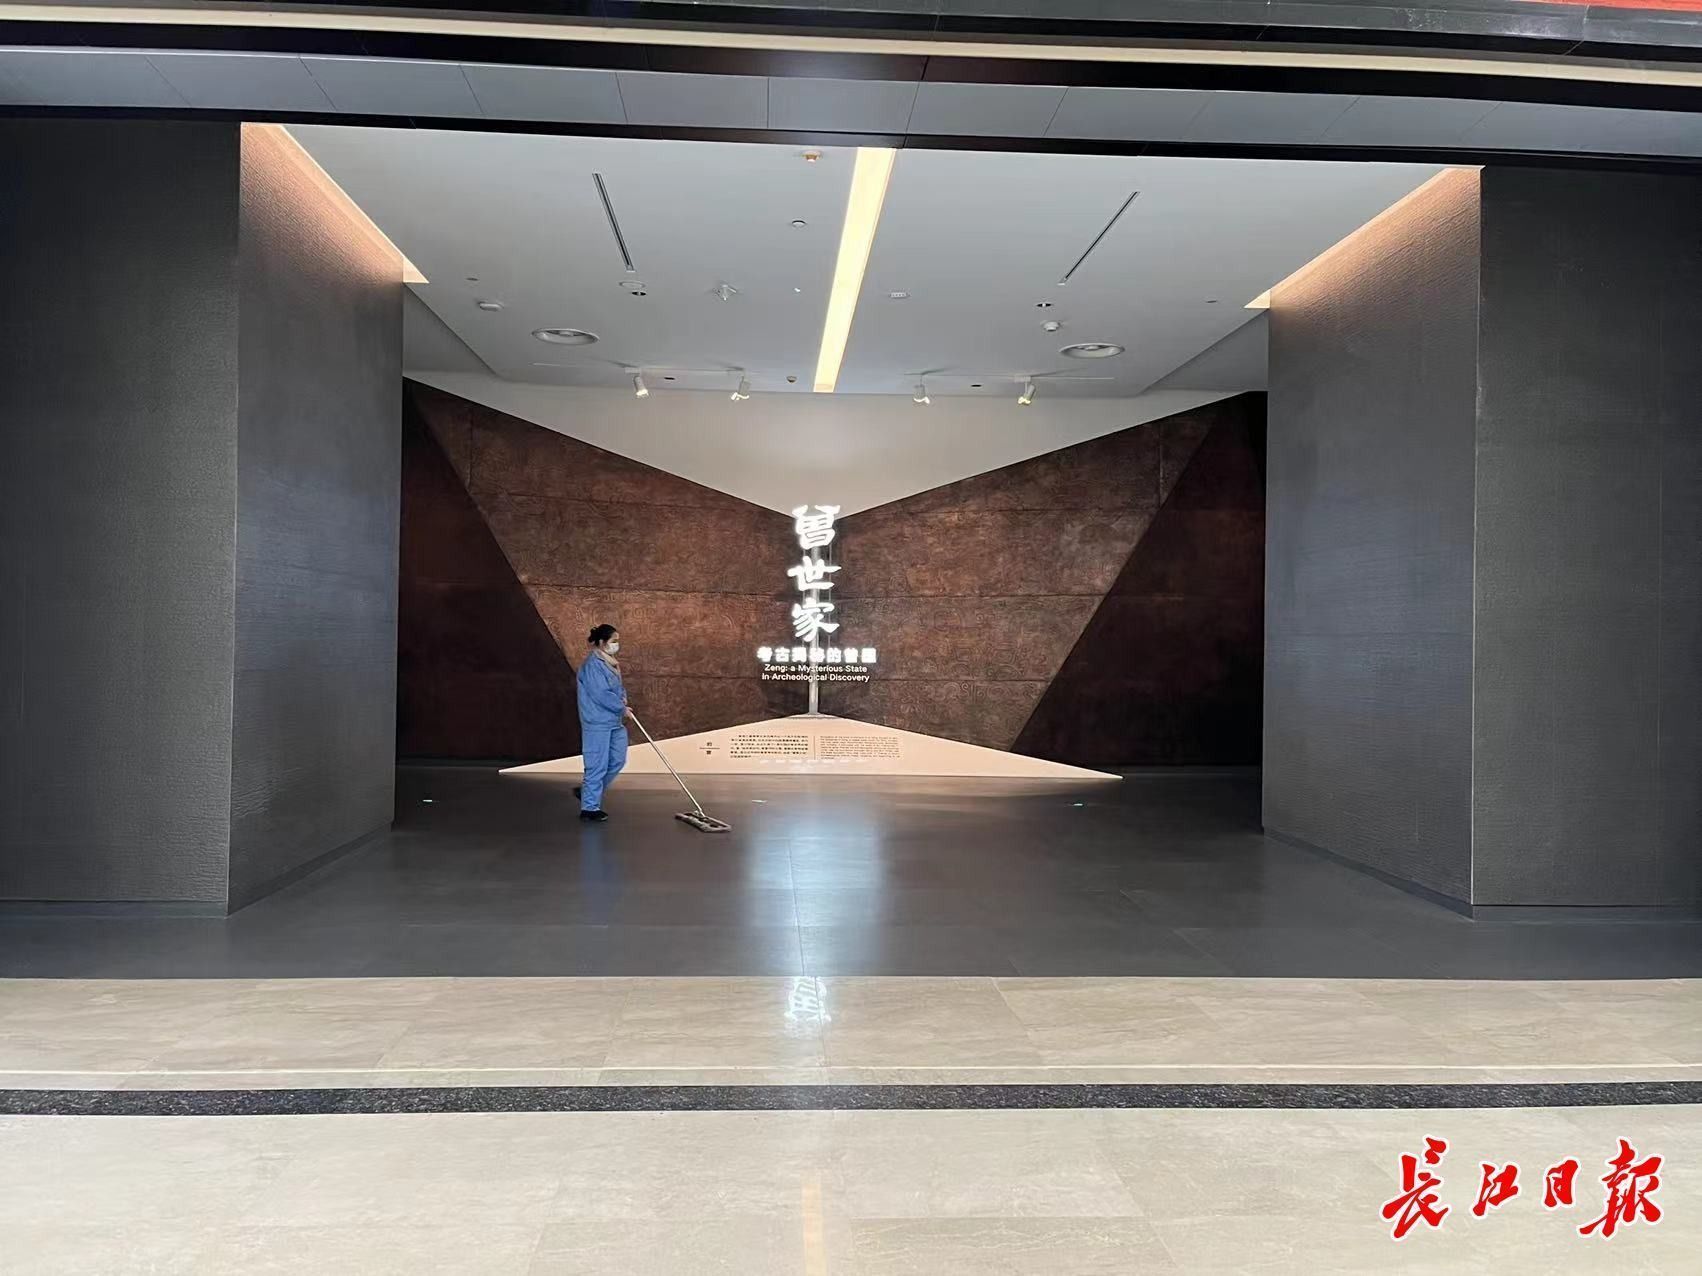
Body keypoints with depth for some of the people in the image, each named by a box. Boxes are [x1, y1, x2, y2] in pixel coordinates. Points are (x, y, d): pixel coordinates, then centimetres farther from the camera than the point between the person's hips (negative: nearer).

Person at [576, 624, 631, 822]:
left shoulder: (610, 662, 13)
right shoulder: (593, 664, -17)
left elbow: (618, 687, 23)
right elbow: (601, 694, -22)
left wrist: (623, 698, 1)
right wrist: (622, 708, -12)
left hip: (615, 721, 10)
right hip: (597, 722, -10)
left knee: (618, 760, 13)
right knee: (598, 765, -3)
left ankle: (589, 792, 28)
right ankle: (589, 807, 8)